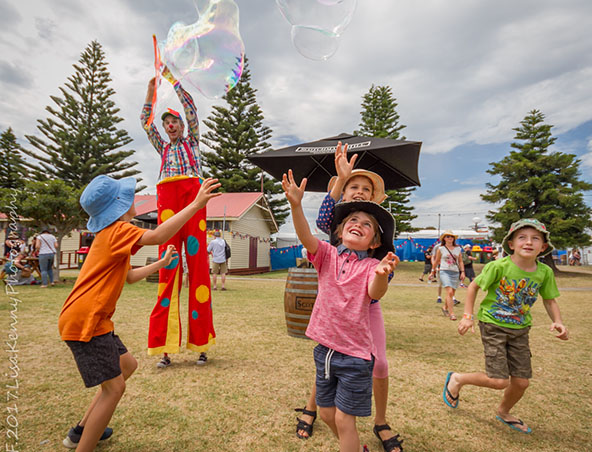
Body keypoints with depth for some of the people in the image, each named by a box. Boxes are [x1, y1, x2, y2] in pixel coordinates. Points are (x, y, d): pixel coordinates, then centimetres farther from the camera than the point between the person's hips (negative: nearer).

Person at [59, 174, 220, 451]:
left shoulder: (110, 233, 19)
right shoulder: (118, 230, -14)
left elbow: (129, 276, 25)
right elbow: (156, 236, -35)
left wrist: (161, 263, 27)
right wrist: (196, 204, -35)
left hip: (93, 319, 11)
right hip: (85, 320, -11)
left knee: (127, 366, 21)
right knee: (114, 387, -5)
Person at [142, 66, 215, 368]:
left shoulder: (192, 142, 23)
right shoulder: (163, 148, 30)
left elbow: (191, 111, 13)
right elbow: (146, 122, 19)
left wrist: (173, 79, 14)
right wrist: (151, 88, 15)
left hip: (192, 193, -2)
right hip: (167, 198, 3)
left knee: (197, 258, -8)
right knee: (168, 261, -5)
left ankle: (200, 343, -2)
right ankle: (165, 348, -2)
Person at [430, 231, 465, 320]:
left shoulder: (458, 249, 11)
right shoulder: (441, 249, 3)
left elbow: (460, 261, 15)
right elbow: (436, 261, 12)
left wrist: (462, 272, 4)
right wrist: (433, 271, 16)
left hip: (455, 273, 4)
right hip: (444, 272, -4)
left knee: (451, 293, 9)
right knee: (449, 292, -17)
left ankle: (445, 308, 34)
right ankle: (451, 313, -14)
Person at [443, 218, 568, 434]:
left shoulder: (545, 272, -6)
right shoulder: (499, 266, -20)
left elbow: (549, 300, 9)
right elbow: (474, 286, -9)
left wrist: (557, 321, -10)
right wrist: (468, 315, -13)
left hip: (520, 329, 5)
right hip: (493, 325, -5)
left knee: (521, 382, 10)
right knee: (499, 381, -9)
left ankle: (503, 412, 41)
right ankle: (457, 379, 18)